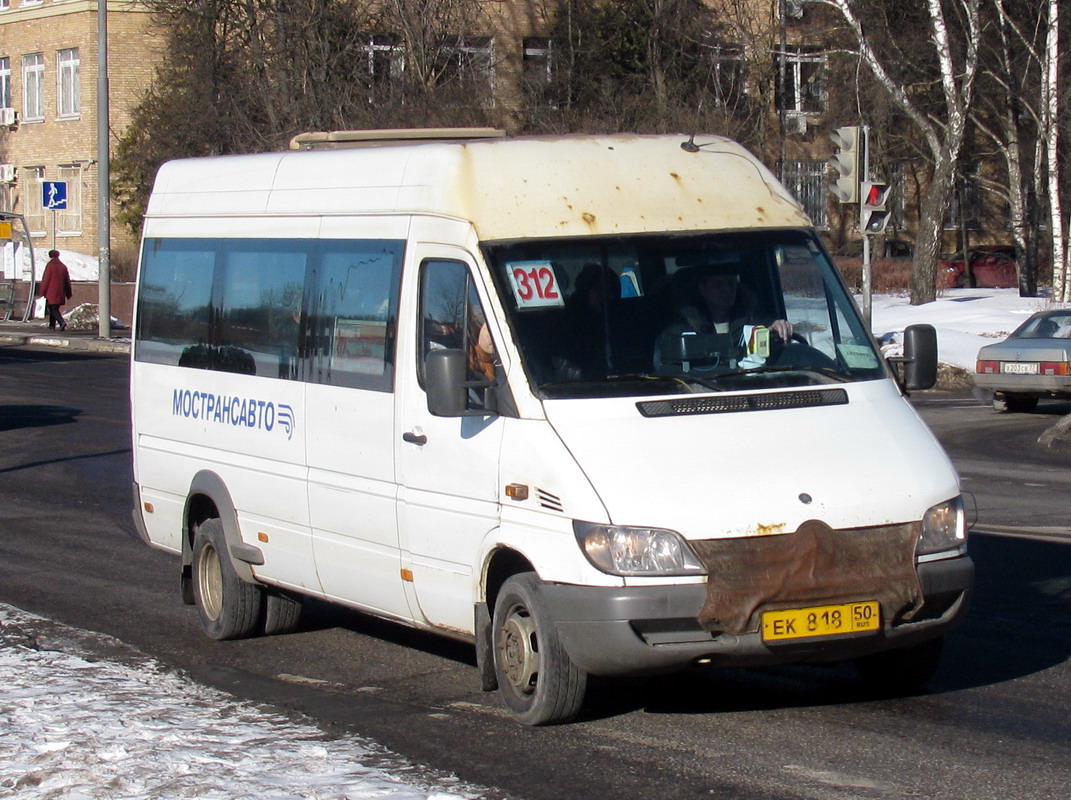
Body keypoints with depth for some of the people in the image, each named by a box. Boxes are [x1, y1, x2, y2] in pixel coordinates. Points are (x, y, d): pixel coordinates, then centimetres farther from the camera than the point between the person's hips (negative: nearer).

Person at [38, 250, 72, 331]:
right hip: (60, 293, 6)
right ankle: (52, 326, 19)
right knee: (55, 308, 16)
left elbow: (45, 280, -8)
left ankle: (62, 322, -26)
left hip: (51, 292, -6)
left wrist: (41, 293, -3)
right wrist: (68, 294, 19)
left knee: (53, 309, -6)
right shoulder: (63, 266, 8)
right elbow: (67, 281, 13)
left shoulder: (50, 266, -9)